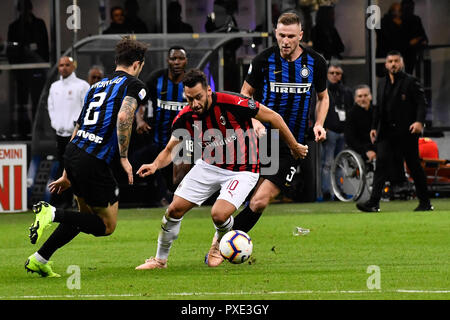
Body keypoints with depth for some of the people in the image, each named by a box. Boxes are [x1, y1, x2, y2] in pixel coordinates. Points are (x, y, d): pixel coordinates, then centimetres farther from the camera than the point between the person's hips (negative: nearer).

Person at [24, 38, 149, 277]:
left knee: (86, 215, 26)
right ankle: (53, 214, -14)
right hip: (95, 162, -8)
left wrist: (67, 175, 29)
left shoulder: (97, 86, 22)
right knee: (107, 226, 6)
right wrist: (124, 157, -10)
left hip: (72, 151, 8)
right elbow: (123, 117, -20)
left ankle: (38, 260, 21)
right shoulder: (134, 85, 0)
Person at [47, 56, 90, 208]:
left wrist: (76, 124, -14)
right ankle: (66, 200, 13)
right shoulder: (54, 87, 15)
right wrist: (55, 123, 3)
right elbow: (51, 107, 19)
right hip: (60, 133, 5)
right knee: (64, 168, 7)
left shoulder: (82, 85, -2)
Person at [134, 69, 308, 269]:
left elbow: (273, 117, -15)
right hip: (208, 166, 5)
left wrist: (294, 147, -6)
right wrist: (155, 165, -22)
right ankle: (160, 259, 22)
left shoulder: (231, 103, -26)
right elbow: (170, 150, 1)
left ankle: (220, 243, 14)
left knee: (219, 215, -24)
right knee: (175, 209, -1)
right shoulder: (185, 118, -12)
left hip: (242, 170, -5)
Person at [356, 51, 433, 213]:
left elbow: (422, 103, -8)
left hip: (406, 132, -4)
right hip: (386, 131, 4)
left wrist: (419, 121, -23)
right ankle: (374, 202, -16)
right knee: (381, 162, -10)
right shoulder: (382, 84, 16)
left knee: (414, 166, 4)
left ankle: (425, 202, 16)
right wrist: (374, 127, 14)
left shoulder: (411, 82, -2)